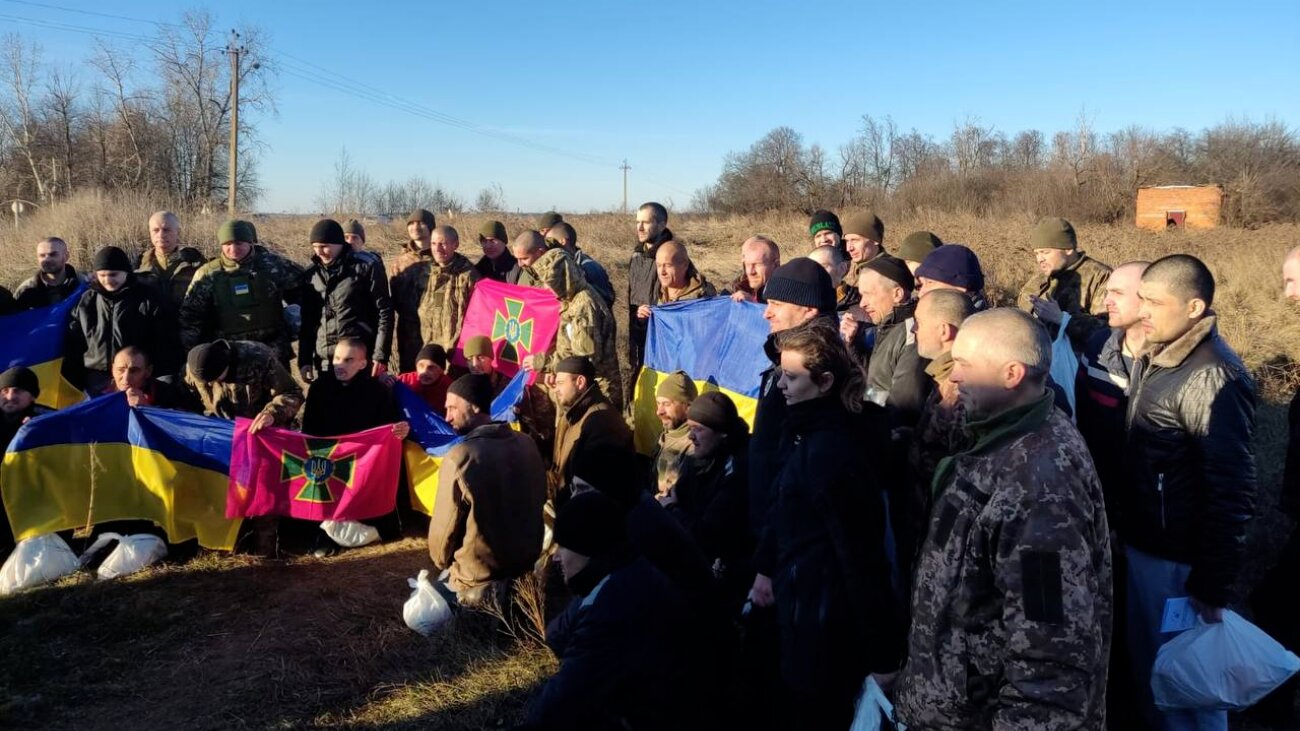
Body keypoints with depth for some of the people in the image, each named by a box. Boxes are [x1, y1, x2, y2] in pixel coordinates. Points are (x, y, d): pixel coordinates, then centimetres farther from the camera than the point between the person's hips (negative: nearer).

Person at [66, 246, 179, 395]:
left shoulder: (148, 300, -3)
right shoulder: (86, 301, 7)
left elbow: (166, 345, -4)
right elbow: (73, 344, 13)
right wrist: (73, 381, 10)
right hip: (96, 380, 3)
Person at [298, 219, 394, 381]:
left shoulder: (367, 267, -4)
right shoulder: (311, 274, 9)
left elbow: (384, 312, -6)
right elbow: (307, 319, 14)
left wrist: (381, 356, -11)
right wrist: (304, 360, 10)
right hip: (325, 362, 4)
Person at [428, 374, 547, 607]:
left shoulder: (459, 457, -21)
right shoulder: (527, 444, -3)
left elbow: (444, 527, -13)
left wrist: (441, 562, 9)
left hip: (478, 585, -6)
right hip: (526, 570, 6)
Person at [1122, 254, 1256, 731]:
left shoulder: (1214, 379, -21)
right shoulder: (1153, 357, 6)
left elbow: (1231, 494, -21)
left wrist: (1213, 586, -18)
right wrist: (1125, 525, 14)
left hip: (1180, 559, -8)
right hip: (1141, 543, 8)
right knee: (1147, 660, 21)